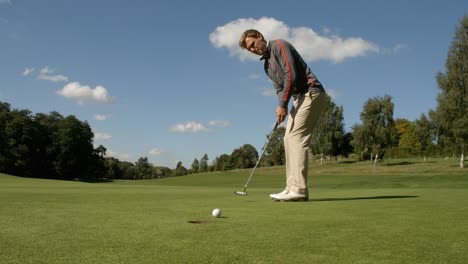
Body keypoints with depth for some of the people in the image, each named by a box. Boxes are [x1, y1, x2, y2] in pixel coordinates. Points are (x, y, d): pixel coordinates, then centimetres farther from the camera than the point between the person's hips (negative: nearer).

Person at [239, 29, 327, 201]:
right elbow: (279, 88, 14)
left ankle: (299, 189, -18)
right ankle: (292, 188, 6)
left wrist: (283, 104, -15)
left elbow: (291, 75, -16)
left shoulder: (278, 45, -6)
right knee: (289, 139, 6)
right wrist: (282, 106, -7)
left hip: (311, 92, -10)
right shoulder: (267, 65, 21)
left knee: (296, 137, -16)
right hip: (300, 97, 10)